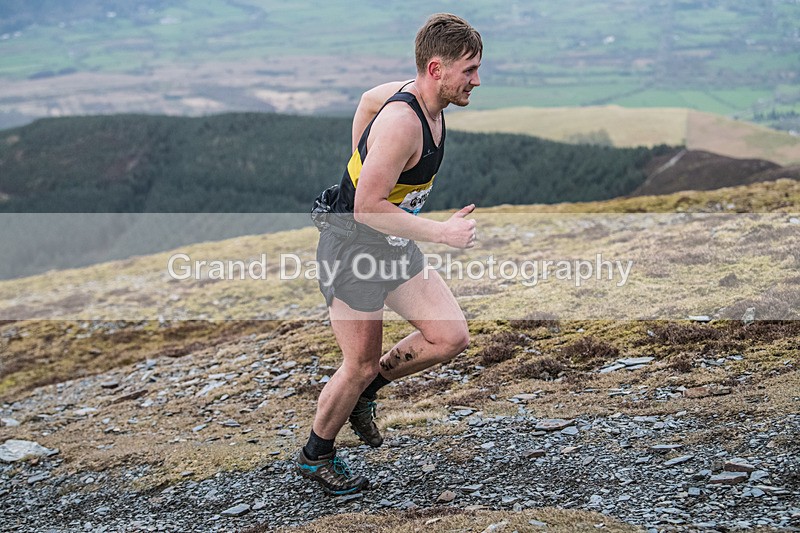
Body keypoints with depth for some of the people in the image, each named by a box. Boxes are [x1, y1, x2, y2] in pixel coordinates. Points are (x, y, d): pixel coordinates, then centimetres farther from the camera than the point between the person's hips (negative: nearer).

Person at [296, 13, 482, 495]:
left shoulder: (411, 96, -1)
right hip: (352, 248, -9)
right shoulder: (401, 123, -30)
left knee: (451, 337, 2)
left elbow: (369, 98, 21)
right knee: (361, 365, 2)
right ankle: (315, 456, 26)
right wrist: (442, 232, -29)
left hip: (395, 247, 9)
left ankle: (365, 391, 23)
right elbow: (368, 208, -31)